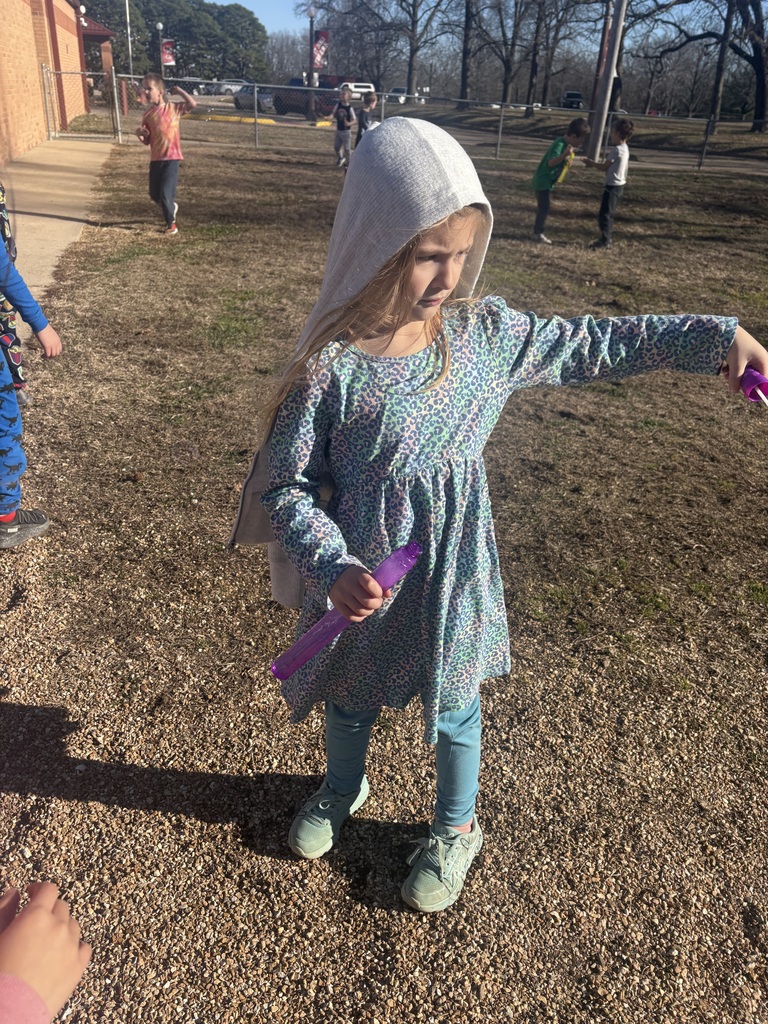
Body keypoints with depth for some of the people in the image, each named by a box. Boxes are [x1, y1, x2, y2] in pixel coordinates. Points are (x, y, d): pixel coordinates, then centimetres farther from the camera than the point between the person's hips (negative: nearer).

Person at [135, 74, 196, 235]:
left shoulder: (173, 108, -2)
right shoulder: (148, 114, 6)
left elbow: (193, 104, -14)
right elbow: (147, 141, 7)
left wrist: (179, 91, -7)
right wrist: (139, 134, -13)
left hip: (171, 157, -5)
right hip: (155, 159, 5)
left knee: (165, 193, -10)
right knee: (154, 195, 11)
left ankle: (171, 223, 9)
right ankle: (172, 207, 40)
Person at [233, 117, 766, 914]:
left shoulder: (486, 333, -11)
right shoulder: (331, 366, -21)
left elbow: (590, 346, 2)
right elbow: (285, 485, -15)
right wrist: (333, 569, -28)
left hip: (453, 577, 2)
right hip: (360, 582, -1)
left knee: (453, 708, 21)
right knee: (349, 701, 25)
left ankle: (456, 829, 51)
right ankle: (342, 789, 59)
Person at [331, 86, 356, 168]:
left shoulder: (350, 108, -15)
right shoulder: (338, 105, 0)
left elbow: (354, 120, -13)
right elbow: (333, 113, 7)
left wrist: (349, 123, -32)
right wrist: (332, 118, -16)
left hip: (346, 131, -6)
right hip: (338, 130, 6)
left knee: (347, 148, 1)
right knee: (336, 147, 14)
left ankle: (348, 162, 18)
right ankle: (340, 158, 39)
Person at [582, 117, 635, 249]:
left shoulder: (616, 150, -20)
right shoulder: (624, 148, 10)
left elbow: (604, 167, -13)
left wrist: (591, 163, 1)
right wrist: (594, 163, 12)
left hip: (613, 186, -10)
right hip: (618, 185, 10)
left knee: (604, 214, -7)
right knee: (608, 213, 19)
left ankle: (605, 241, -5)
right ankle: (608, 236, 27)